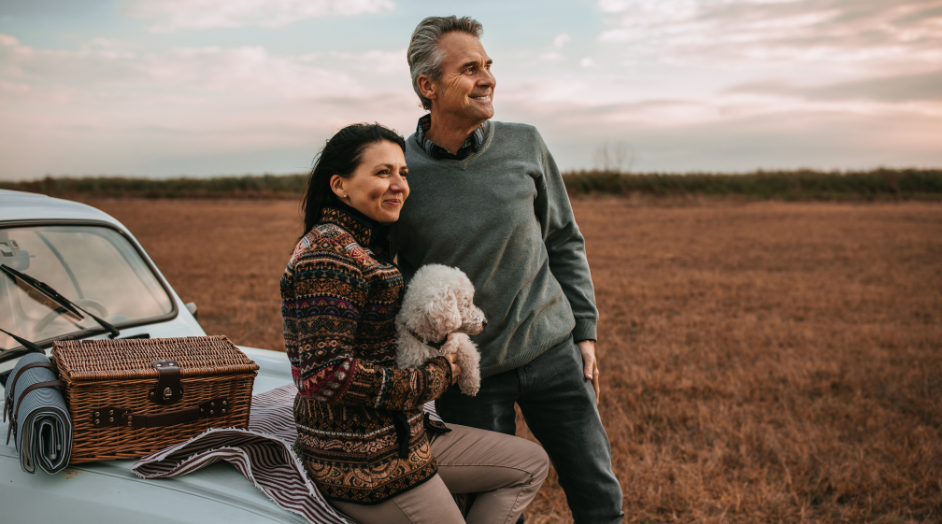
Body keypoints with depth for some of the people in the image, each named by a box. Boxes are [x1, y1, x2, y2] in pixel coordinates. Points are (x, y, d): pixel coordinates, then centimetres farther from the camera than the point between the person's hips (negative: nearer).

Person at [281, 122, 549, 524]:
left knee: (531, 464, 14)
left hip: (400, 437, 10)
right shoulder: (328, 256, -20)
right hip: (362, 465, -10)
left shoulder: (367, 247, 12)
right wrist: (432, 379, -17)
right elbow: (326, 373, -27)